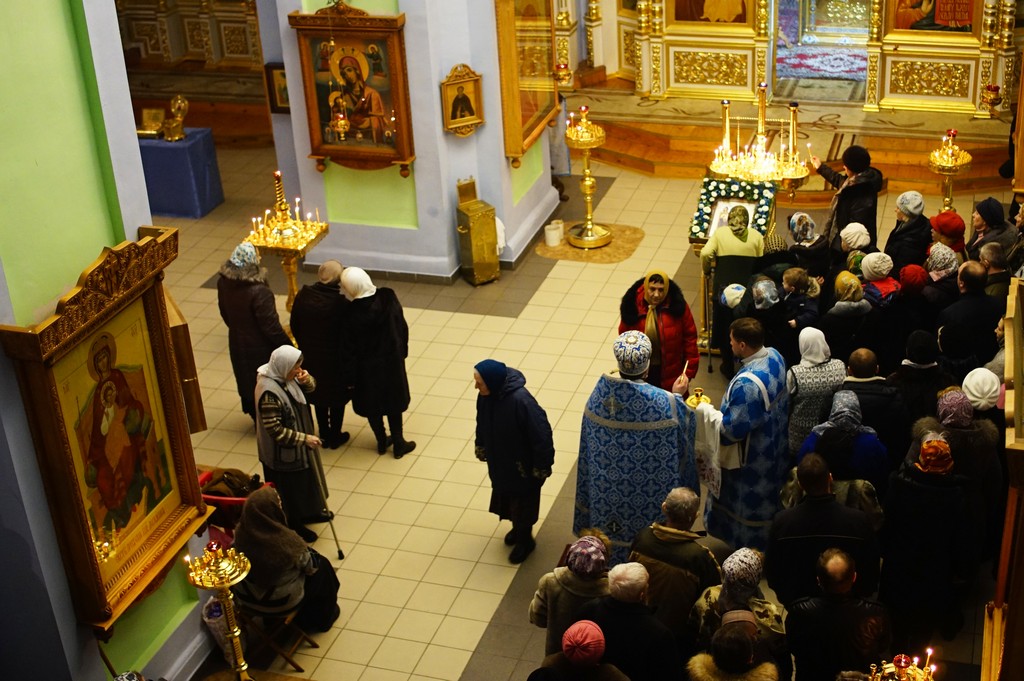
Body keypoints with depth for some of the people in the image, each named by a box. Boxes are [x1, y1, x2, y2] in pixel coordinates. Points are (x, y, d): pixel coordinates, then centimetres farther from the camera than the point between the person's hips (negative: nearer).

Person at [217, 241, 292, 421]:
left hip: (237, 343, 6)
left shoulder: (224, 282, -13)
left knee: (246, 380, 25)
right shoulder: (259, 292, -34)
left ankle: (254, 414, 44)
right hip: (260, 348, -6)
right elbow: (271, 325, -25)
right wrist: (288, 347, -12)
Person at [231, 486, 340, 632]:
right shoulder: (285, 541, -32)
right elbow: (310, 567, -14)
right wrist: (308, 554, 9)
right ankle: (321, 619, 41)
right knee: (322, 567, 19)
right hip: (280, 604, -5)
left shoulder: (240, 532, -19)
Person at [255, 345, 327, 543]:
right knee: (290, 488, 14)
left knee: (306, 480, 27)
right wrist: (304, 438, -26)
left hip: (298, 445, 8)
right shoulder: (269, 393, -36)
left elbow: (310, 388, 5)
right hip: (283, 451, -8)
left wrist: (306, 380, -19)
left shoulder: (286, 377, -11)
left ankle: (308, 513, 50)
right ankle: (294, 525, 36)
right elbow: (275, 430, -31)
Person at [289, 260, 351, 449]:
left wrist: (305, 347, 14)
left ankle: (324, 435, 35)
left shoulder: (303, 296, -13)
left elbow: (295, 327, -1)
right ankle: (335, 437, 30)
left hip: (311, 357, 4)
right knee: (337, 398, 17)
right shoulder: (341, 304, -26)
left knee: (318, 394, 23)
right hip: (335, 360, -4)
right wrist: (348, 360, -1)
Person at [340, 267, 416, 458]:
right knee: (393, 400, 20)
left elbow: (348, 348, -16)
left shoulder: (352, 312, -27)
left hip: (366, 367, -2)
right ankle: (399, 444, 30)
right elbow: (402, 327, -7)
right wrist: (402, 351, 9)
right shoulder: (388, 298, -19)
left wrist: (350, 377, -4)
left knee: (372, 405, 20)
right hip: (392, 361, 2)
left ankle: (382, 442, 37)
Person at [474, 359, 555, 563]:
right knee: (506, 498, 26)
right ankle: (517, 528, 52)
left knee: (522, 503, 15)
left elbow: (541, 435, -27)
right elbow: (482, 424, 5)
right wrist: (481, 449, 16)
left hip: (522, 466, -6)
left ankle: (525, 540, 38)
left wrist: (541, 467, -18)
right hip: (499, 462, 6)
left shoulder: (520, 401, -37)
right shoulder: (486, 395, -16)